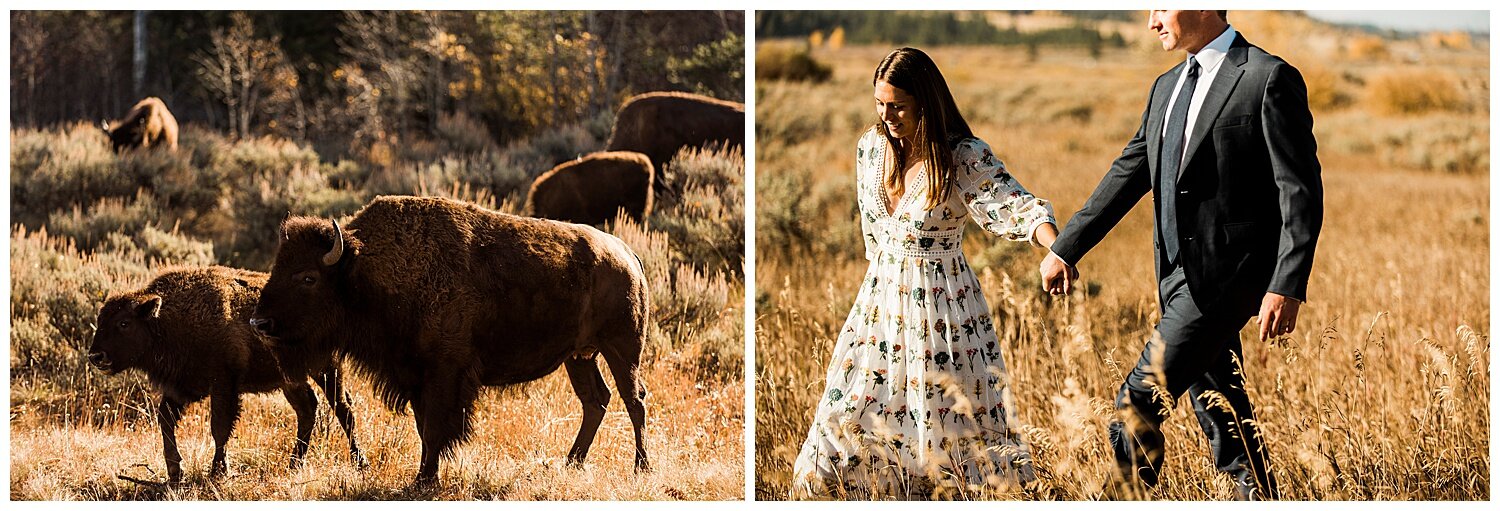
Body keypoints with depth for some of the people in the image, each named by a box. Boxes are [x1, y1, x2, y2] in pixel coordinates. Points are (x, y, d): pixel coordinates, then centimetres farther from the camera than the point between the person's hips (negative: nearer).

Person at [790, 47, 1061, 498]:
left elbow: (1016, 207, -31)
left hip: (941, 306, -5)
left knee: (950, 416, 2)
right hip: (880, 298, 5)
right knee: (853, 409, 13)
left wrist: (1056, 247, -50)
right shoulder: (871, 147, -1)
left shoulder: (965, 158, -18)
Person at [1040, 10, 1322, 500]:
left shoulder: (1270, 79, -10)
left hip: (1228, 275, -8)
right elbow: (1129, 173, 19)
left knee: (1138, 403, -12)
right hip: (1181, 276, 8)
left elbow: (1301, 193, -14)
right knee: (1218, 410, 13)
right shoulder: (1168, 87, 15)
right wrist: (1064, 248, 14)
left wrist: (1287, 287, -21)